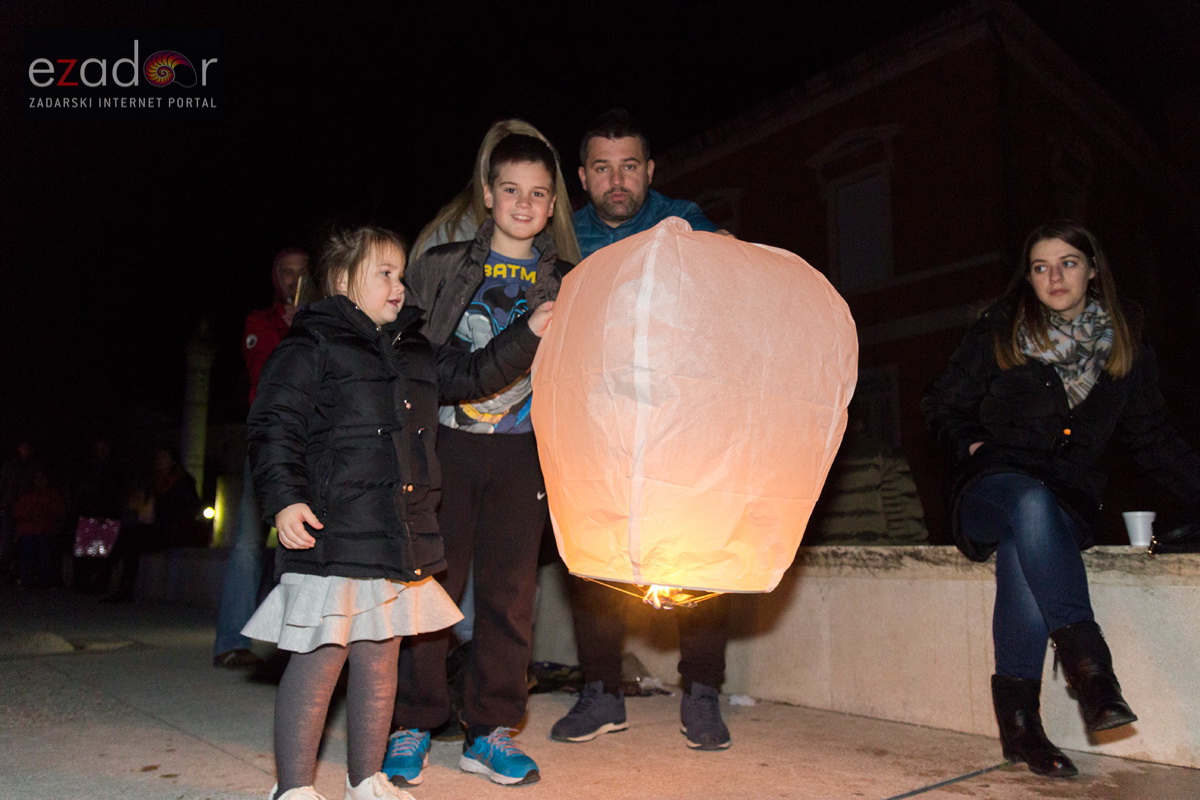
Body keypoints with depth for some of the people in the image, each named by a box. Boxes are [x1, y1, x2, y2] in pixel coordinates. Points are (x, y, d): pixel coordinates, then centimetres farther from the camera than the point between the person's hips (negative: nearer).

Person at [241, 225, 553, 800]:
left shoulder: (415, 354, 19)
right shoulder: (309, 348, -2)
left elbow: (476, 374, 25)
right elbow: (274, 428, -7)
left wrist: (530, 331, 16)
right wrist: (284, 499, -18)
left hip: (400, 537, 7)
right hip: (332, 537, -7)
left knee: (380, 661, 14)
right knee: (319, 661, -2)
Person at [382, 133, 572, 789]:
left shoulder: (566, 285, 11)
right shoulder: (439, 267, 7)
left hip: (522, 448, 1)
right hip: (445, 441, -1)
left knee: (510, 591, 3)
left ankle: (490, 731, 15)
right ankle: (412, 725, 14)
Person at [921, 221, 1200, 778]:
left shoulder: (1126, 349, 12)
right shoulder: (998, 334, 5)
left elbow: (1152, 438, 14)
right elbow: (940, 407, 10)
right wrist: (976, 447, -5)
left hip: (1069, 501, 1)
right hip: (992, 489, -1)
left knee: (1022, 554, -33)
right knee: (1032, 502, -38)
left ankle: (1018, 719, -27)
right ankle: (1087, 660, -41)